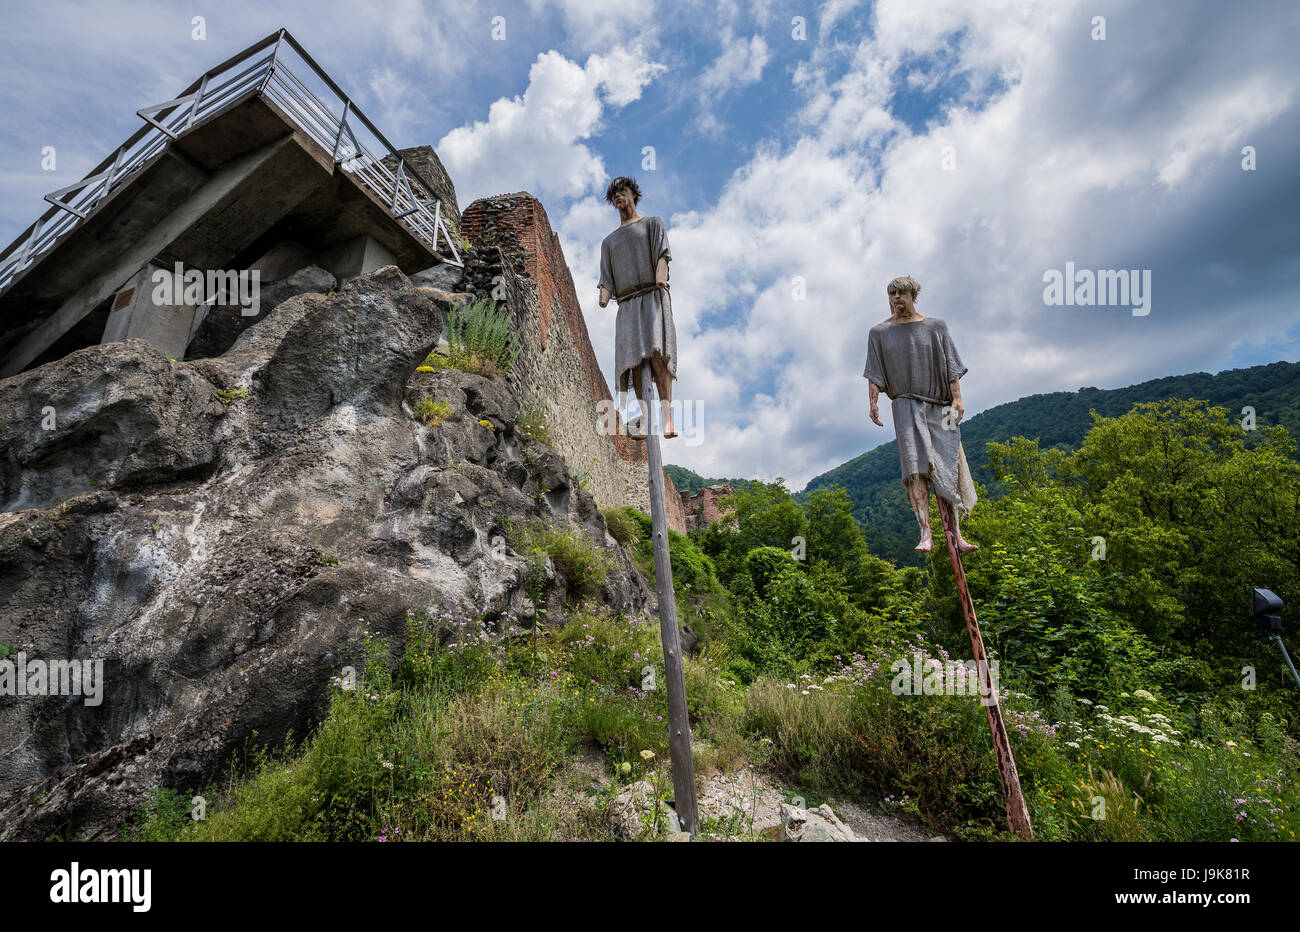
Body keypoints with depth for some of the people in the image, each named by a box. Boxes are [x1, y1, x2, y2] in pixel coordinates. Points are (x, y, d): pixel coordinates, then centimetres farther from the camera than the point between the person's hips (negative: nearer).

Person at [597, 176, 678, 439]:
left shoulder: (653, 223, 22)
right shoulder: (608, 241, 30)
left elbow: (662, 253, 2)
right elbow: (606, 280, 18)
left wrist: (661, 276, -21)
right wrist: (602, 308, -1)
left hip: (653, 296, -4)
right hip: (626, 303, 4)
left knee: (657, 352, -24)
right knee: (634, 362, -10)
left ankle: (667, 419, -31)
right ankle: (645, 421, -15)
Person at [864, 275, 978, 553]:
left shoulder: (936, 327, 11)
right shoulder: (880, 332, 9)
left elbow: (950, 365, 7)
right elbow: (874, 373, 3)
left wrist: (957, 397, -4)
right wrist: (873, 402, -10)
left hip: (939, 406, 2)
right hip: (906, 405, -2)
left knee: (947, 469, -1)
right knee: (915, 466, -19)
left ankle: (957, 536, 5)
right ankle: (926, 534, -23)